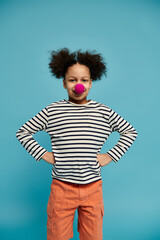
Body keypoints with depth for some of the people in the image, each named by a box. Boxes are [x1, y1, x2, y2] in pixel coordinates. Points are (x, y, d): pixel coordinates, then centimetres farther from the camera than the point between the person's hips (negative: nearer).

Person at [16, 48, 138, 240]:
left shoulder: (104, 112, 0)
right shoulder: (51, 111, -3)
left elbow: (130, 132, 12)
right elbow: (22, 132, 6)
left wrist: (111, 156, 2)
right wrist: (43, 154, -3)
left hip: (93, 188, 2)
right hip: (62, 188, -1)